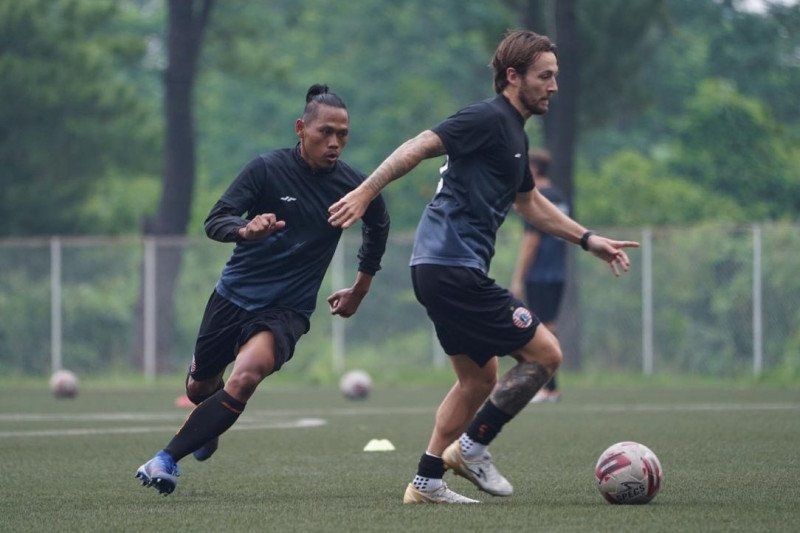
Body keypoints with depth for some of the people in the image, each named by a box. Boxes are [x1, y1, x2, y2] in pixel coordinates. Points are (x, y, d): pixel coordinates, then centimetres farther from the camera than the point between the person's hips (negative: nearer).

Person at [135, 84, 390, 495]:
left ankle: (168, 458, -21)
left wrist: (358, 292, 22)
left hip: (287, 310, -1)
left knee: (246, 376, -29)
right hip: (234, 294, 1)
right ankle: (209, 427, 56)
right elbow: (214, 221, -16)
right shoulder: (267, 169, -12)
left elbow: (378, 228, 17)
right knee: (199, 388, 17)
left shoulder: (353, 186, -6)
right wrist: (245, 229, -39)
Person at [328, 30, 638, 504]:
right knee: (545, 353, -6)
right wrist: (366, 192, -26)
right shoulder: (489, 119, -11)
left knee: (480, 379, 18)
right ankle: (472, 447, 0)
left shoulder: (515, 135, 20)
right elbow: (420, 147, -18)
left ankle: (427, 482, 19)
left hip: (440, 270, 10)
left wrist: (590, 241, 33)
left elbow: (531, 203, 34)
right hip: (455, 268, -10)